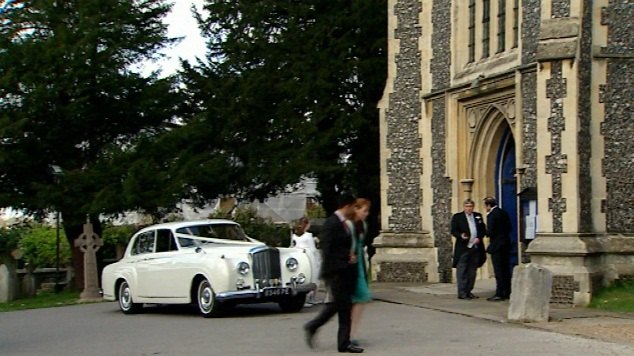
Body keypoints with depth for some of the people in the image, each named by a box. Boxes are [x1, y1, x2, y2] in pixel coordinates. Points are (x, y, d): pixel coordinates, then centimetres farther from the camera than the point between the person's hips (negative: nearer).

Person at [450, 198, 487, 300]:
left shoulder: (478, 216, 16)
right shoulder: (457, 217, 3)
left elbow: (483, 230, 15)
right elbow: (453, 231, -2)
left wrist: (479, 238, -3)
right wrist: (460, 235, -21)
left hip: (476, 247, 5)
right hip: (463, 248, -5)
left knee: (472, 271, 8)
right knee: (462, 271, -6)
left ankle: (468, 292, 15)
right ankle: (462, 293, -5)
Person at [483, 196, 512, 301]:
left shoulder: (491, 215, -15)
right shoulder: (504, 213, 10)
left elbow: (490, 232, -19)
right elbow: (509, 228, 13)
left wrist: (485, 232, 1)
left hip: (496, 246, -8)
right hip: (506, 244, 8)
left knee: (498, 270, -6)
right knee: (506, 269, 12)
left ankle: (499, 293, -6)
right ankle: (507, 292, 16)